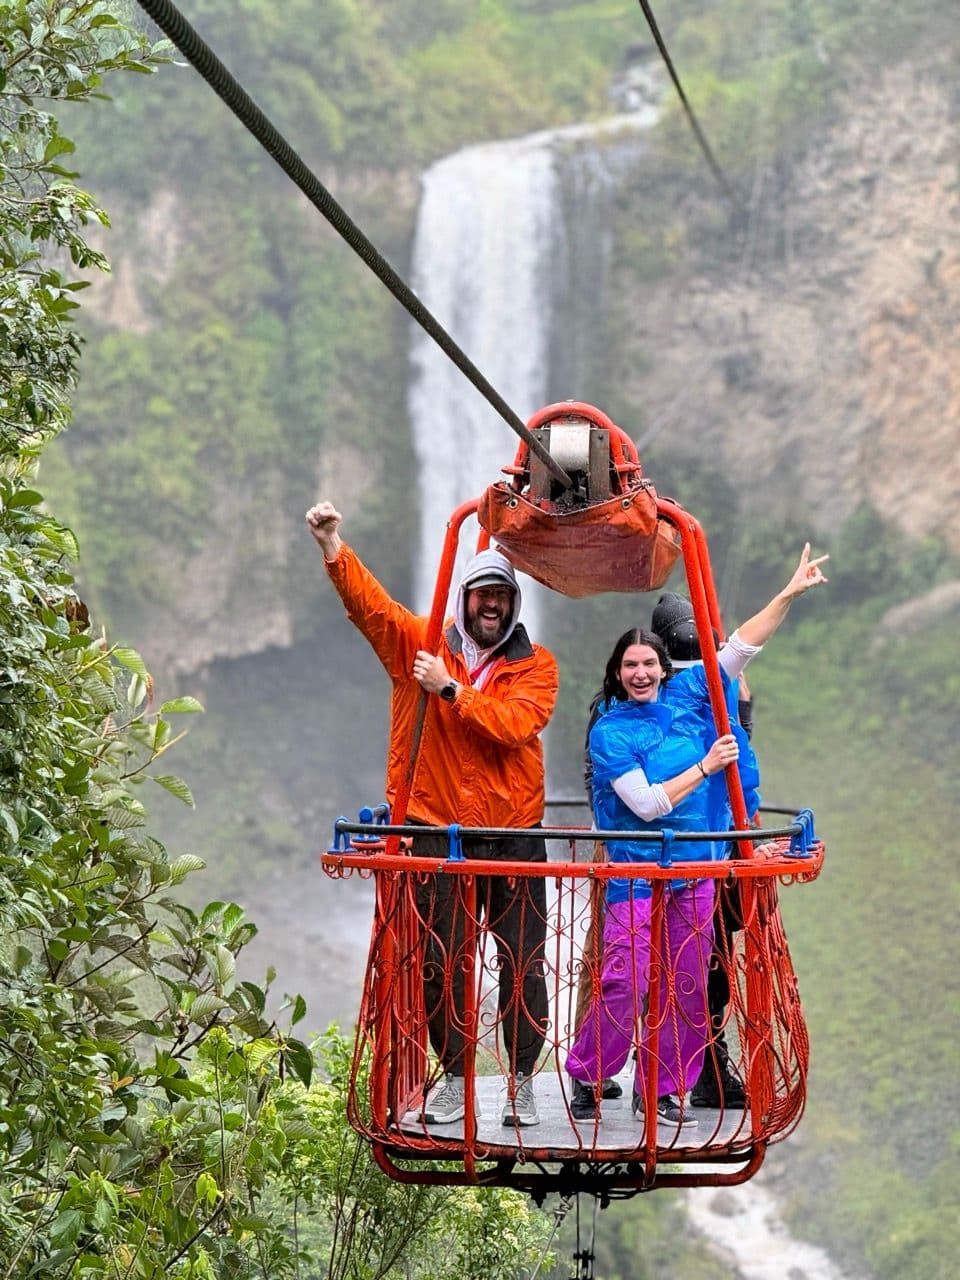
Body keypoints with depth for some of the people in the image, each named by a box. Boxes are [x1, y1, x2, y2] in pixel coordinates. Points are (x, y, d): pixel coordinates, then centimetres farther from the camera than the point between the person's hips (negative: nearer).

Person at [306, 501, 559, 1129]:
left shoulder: (535, 664, 3)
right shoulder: (419, 643, 5)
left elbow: (515, 723, -14)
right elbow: (370, 602, -10)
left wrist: (451, 689, -19)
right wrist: (333, 547, -25)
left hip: (515, 832, 0)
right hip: (439, 830, 0)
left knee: (523, 963, 1)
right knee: (442, 960, 3)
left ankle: (523, 1080, 11)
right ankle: (454, 1077, 16)